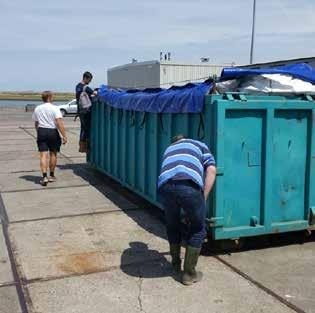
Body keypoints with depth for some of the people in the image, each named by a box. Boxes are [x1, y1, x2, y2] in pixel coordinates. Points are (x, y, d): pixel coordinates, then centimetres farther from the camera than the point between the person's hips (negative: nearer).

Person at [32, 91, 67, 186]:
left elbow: (36, 123, 16)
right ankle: (51, 176, 23)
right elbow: (59, 123, -17)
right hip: (52, 132, -3)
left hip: (41, 132, 3)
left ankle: (44, 176, -14)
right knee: (53, 154, 12)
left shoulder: (37, 109, 8)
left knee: (43, 155, -2)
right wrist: (64, 136, -16)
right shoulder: (54, 108, -7)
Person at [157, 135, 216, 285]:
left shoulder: (168, 149, 43)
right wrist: (203, 198, 15)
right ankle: (189, 273, 24)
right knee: (198, 229, 20)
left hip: (165, 186, 3)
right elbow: (211, 170, 15)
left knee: (172, 226, 30)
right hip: (189, 184, -3)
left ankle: (176, 263, 46)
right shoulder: (199, 145, 34)